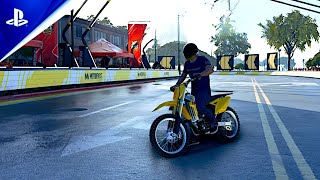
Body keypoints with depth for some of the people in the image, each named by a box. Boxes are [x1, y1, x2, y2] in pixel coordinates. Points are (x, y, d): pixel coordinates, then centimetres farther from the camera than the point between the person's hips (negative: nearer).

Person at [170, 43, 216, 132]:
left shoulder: (202, 60, -9)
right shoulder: (187, 63, 13)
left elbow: (210, 69, -25)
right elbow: (183, 75, 21)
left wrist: (200, 74, -42)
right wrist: (176, 85, 7)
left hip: (204, 89, -8)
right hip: (194, 90, 8)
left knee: (199, 106, -28)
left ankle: (213, 120, -5)